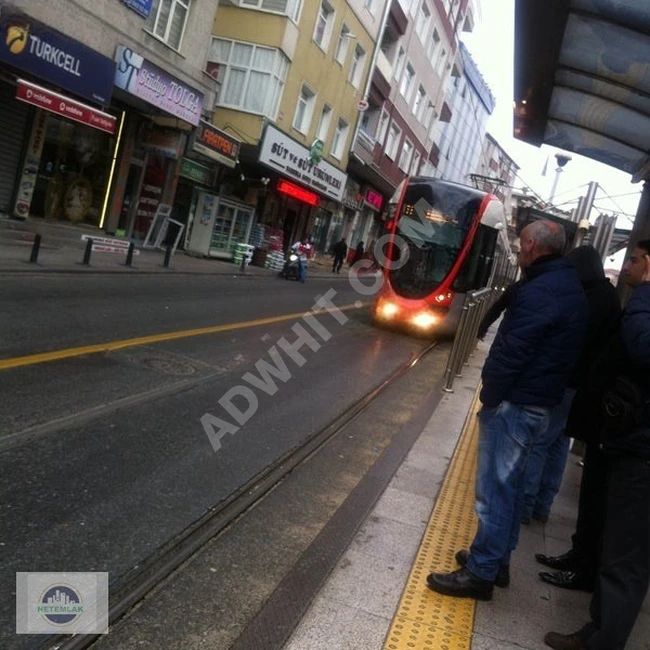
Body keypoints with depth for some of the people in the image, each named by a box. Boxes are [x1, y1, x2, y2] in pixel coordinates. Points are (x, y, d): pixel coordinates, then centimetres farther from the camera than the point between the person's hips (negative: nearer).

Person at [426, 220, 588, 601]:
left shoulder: (540, 291, -20)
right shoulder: (570, 287, 12)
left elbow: (511, 353, -23)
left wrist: (490, 397, -10)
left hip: (515, 404, -10)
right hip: (539, 404, 10)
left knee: (495, 489, -1)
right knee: (510, 484, 19)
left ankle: (480, 573, 10)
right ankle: (497, 560, 31)